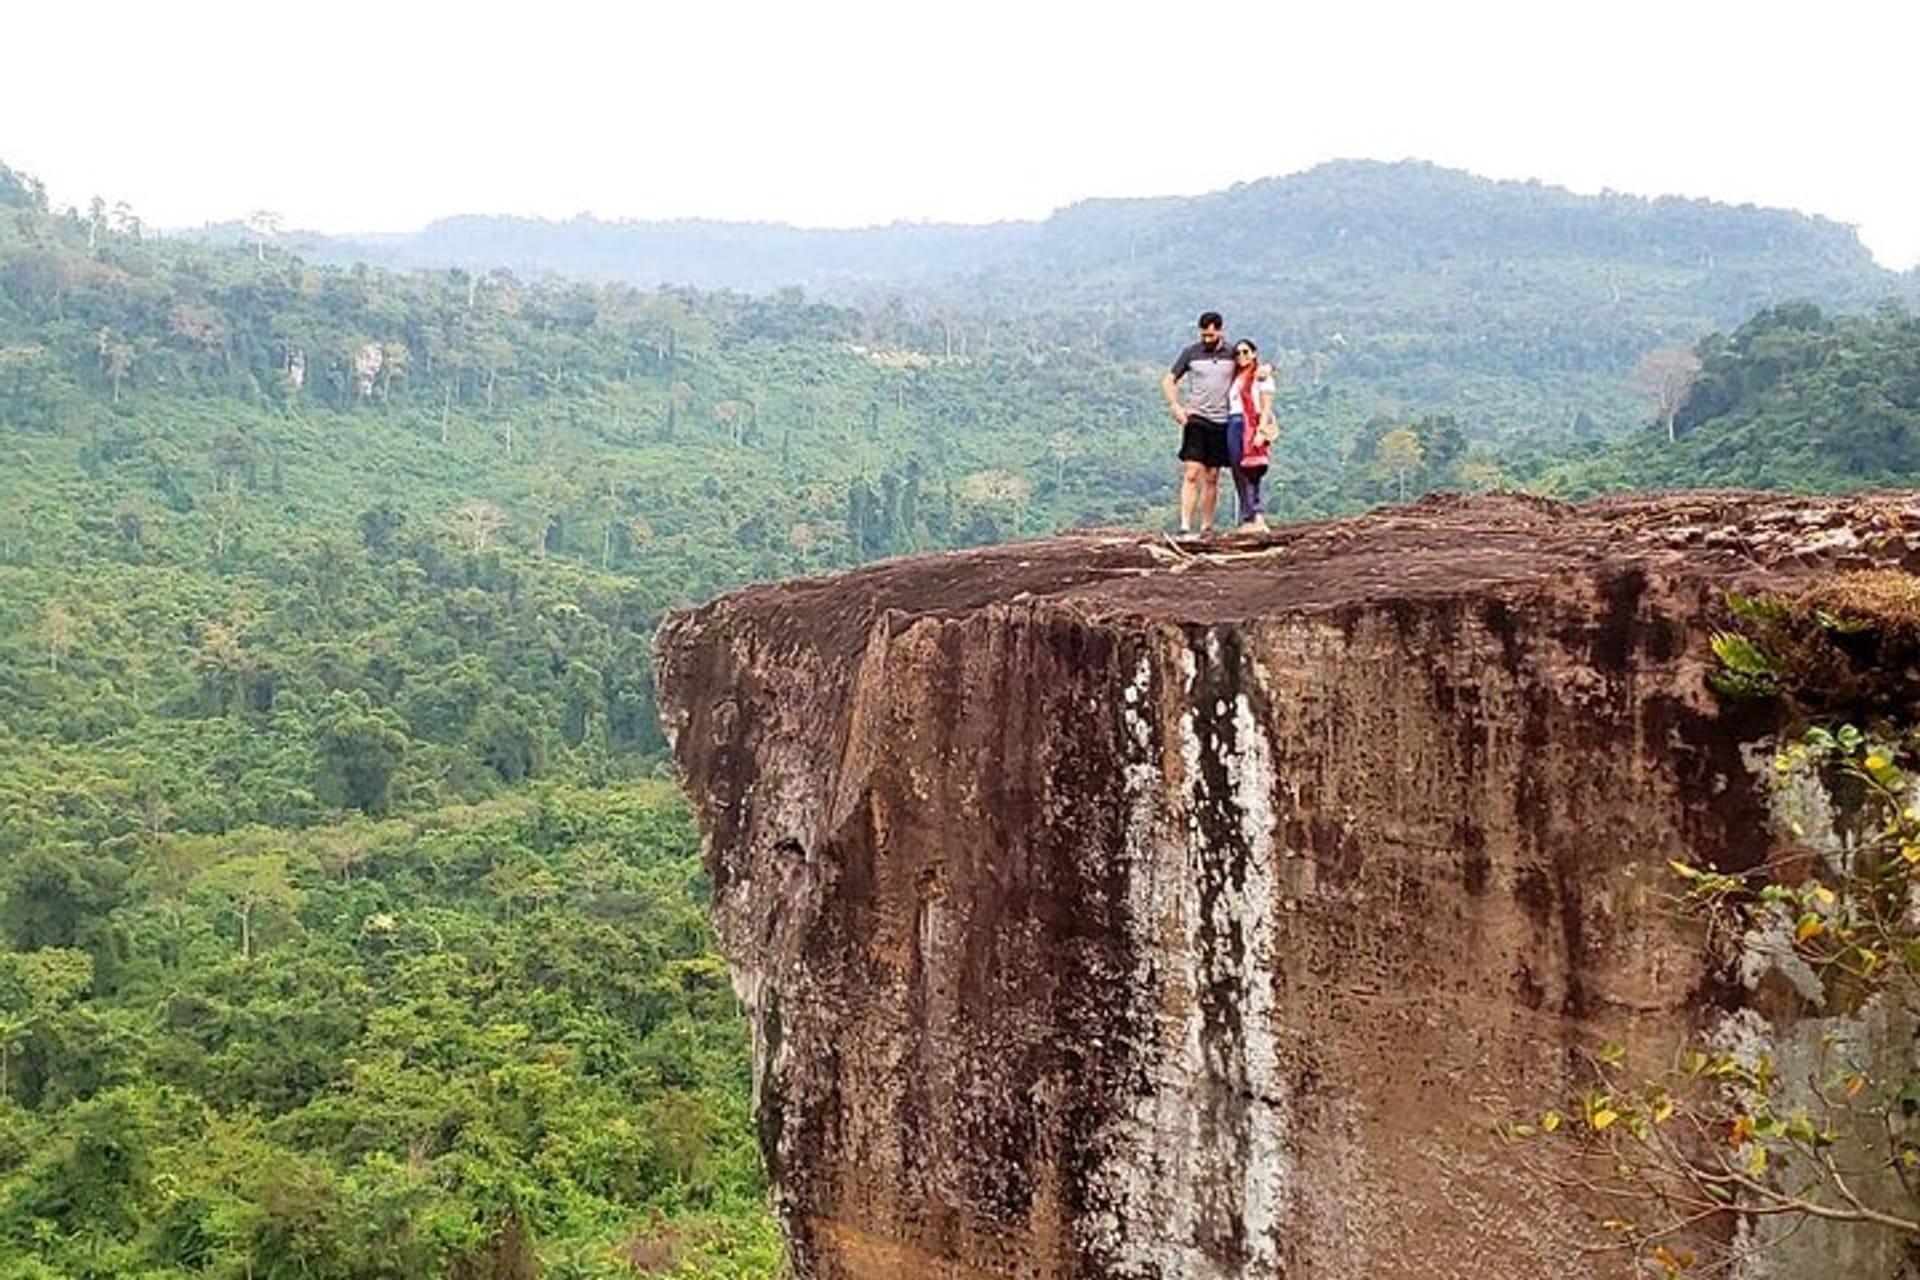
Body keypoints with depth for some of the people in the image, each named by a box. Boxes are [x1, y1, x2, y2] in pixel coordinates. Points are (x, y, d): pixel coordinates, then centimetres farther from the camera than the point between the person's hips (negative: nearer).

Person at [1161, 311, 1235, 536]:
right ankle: (1185, 527, -14)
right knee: (1192, 474, -11)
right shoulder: (1191, 353, 1)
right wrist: (1175, 406, -6)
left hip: (1221, 422, 2)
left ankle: (1206, 527, 16)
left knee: (1212, 478, 8)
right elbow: (1168, 380, 8)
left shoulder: (1232, 354, 5)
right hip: (1195, 419, -2)